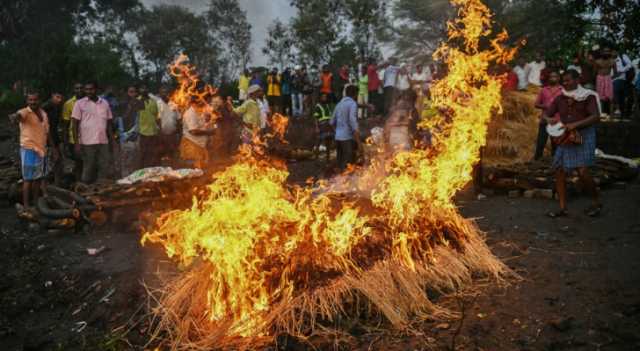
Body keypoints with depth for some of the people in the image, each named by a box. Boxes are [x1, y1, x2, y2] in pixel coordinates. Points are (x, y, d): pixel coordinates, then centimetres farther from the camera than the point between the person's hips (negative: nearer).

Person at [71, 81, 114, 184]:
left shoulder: (104, 103, 11)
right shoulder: (80, 103, 0)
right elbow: (75, 124, -3)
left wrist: (112, 140, 9)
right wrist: (76, 143, -10)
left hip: (103, 142, 4)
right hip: (88, 142, -4)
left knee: (105, 168, 6)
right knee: (88, 169, 2)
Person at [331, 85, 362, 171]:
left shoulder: (339, 104, 14)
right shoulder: (352, 103, -8)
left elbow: (332, 122, 17)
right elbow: (353, 122, -18)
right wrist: (359, 141, -18)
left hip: (338, 137, 7)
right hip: (348, 138, -7)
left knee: (340, 163, 11)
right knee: (348, 165, -6)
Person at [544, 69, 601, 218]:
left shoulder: (587, 96, -5)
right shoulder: (560, 99, 8)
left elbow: (596, 117, -16)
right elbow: (546, 114, 9)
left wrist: (576, 124, -28)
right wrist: (549, 119, -15)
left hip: (584, 136, -5)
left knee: (583, 172, -14)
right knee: (560, 171, 0)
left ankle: (596, 201, 9)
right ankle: (562, 208, 8)